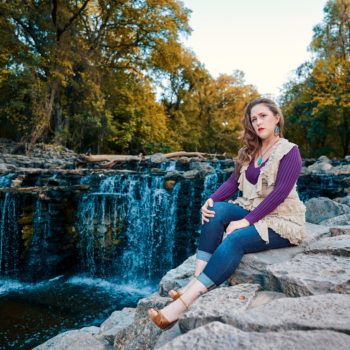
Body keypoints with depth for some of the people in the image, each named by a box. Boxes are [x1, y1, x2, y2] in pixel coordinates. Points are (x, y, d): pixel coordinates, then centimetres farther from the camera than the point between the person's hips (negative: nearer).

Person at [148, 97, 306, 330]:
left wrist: (247, 221, -26)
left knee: (235, 240, -32)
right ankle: (196, 281, -28)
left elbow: (280, 193, -19)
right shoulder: (250, 151, 12)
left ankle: (184, 303, -36)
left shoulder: (289, 152, -9)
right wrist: (211, 200, -15)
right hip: (252, 211, 6)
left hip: (281, 221, -6)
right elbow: (233, 181, 5)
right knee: (216, 211, -22)